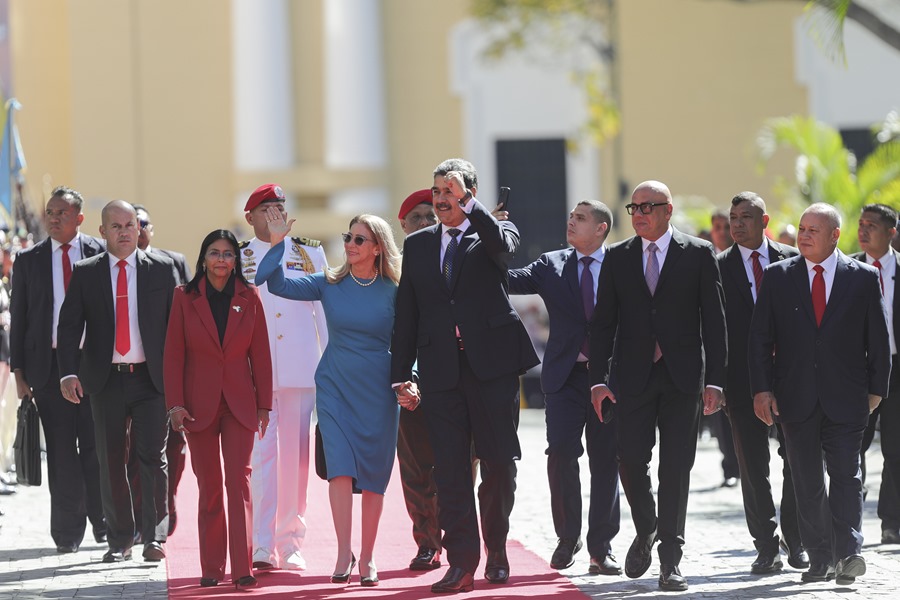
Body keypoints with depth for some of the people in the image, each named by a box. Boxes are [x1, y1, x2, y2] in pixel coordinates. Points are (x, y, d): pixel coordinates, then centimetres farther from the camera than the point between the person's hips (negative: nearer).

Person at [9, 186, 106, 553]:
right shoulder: (28, 260, 7)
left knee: (96, 446, 4)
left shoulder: (100, 254, 3)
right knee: (61, 451, 1)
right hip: (49, 364, 1)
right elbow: (18, 318, 8)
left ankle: (104, 523, 18)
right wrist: (19, 371, 2)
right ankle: (68, 532, 5)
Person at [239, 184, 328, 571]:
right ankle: (262, 547, -13)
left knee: (295, 455, 3)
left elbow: (325, 310, 12)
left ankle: (290, 544, 9)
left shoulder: (310, 254, 11)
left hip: (302, 370, 1)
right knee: (262, 453, -9)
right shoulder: (237, 259, 8)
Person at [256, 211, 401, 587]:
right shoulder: (330, 285, 2)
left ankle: (367, 557, 13)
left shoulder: (395, 291, -2)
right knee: (341, 467, -14)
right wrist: (277, 244, -14)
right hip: (335, 386, 0)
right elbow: (277, 284, -5)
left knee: (374, 475, 3)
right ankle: (344, 554, -12)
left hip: (378, 391, 0)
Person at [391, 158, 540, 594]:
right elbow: (406, 315, 15)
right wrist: (401, 375, 10)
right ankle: (461, 562, -2)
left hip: (492, 363, -2)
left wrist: (467, 202, -20)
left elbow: (502, 244, -21)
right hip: (440, 370, 2)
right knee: (450, 468, -2)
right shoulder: (417, 245, 15)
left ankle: (496, 550, 19)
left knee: (499, 463, 2)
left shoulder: (492, 232, 7)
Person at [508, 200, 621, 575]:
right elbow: (511, 280, -4)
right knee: (561, 453, -10)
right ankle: (567, 537, 9)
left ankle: (601, 547, 11)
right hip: (566, 376, 1)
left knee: (606, 460, 3)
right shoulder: (552, 266, 8)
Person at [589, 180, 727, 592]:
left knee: (676, 469, -1)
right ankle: (645, 531, 21)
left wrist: (714, 380, -6)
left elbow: (714, 321, 1)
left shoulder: (699, 255, 2)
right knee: (631, 461, -6)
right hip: (633, 376, 2)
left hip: (682, 376, -2)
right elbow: (603, 322, 8)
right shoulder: (617, 257, 9)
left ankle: (670, 560, 4)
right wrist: (599, 379, 0)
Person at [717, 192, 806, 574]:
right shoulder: (719, 267, 3)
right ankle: (767, 547, 7)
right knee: (753, 467, 1)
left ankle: (794, 540, 19)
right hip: (743, 380, -1)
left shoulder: (791, 260, 6)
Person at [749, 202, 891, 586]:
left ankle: (848, 552, -15)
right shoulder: (778, 277, 6)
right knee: (807, 482, 5)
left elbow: (879, 339, 6)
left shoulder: (864, 278, 2)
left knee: (846, 475, -9)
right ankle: (820, 558, 12)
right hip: (796, 397, 2)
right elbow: (760, 338, 5)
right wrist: (762, 389, -2)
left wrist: (876, 389, 3)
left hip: (845, 398, -2)